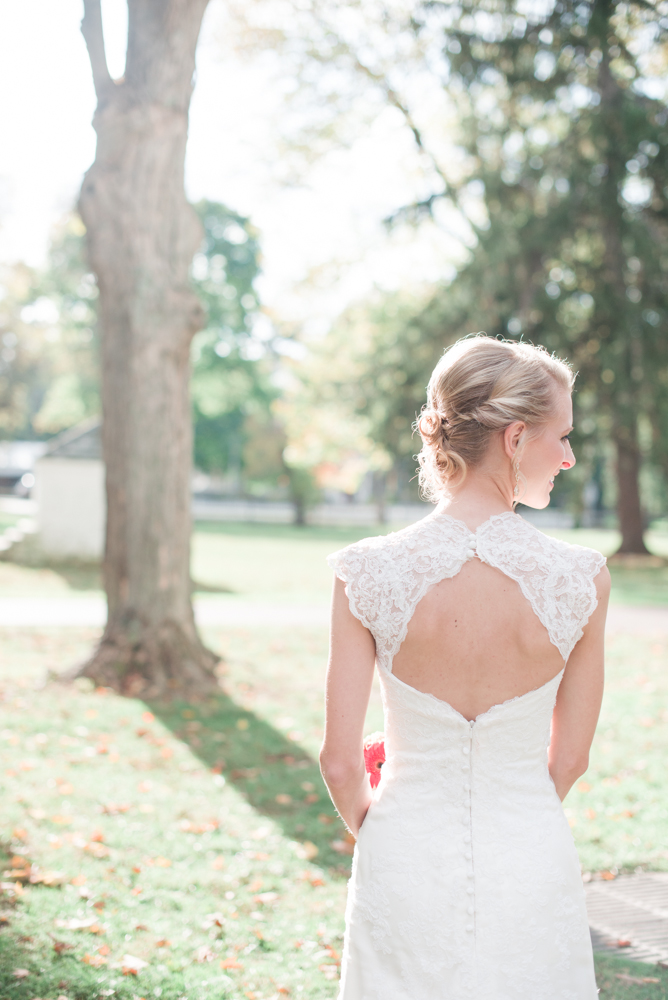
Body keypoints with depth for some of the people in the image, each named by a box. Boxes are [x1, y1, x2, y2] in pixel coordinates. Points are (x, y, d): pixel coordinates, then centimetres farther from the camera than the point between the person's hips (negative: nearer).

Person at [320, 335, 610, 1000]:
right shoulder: (583, 580, -14)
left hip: (406, 867, 0)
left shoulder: (367, 574, -14)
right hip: (533, 870, 0)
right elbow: (569, 760, -3)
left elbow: (340, 760, -8)